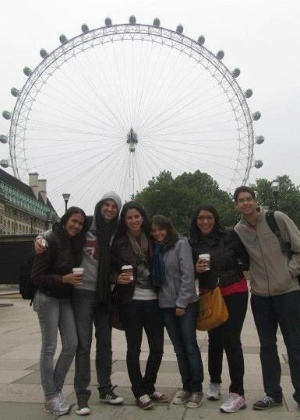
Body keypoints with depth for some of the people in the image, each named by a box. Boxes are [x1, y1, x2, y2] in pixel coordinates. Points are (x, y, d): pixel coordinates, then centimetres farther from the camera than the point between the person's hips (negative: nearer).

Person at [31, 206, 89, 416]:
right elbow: (36, 276, -17)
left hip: (66, 299, 7)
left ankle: (57, 390, 20)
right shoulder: (51, 241, -16)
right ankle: (50, 398, 11)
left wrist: (73, 280, -3)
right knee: (49, 347, 0)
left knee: (71, 345, 5)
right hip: (48, 299, -7)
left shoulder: (75, 243, 4)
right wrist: (64, 279, -24)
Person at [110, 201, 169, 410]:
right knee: (134, 348, 5)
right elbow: (110, 269, 1)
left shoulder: (152, 239, 8)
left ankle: (149, 387, 27)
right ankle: (140, 392, 19)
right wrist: (118, 278, -20)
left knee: (157, 347, 7)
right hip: (131, 302, -3)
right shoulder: (118, 242, -1)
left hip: (153, 301, 3)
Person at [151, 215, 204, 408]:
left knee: (190, 345, -2)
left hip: (186, 303, -5)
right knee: (179, 348, 11)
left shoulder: (181, 243, -8)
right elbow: (156, 276, 10)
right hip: (166, 304, 5)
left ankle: (197, 389, 8)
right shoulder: (155, 248, 9)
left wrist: (181, 302, -15)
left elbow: (188, 275, -13)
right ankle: (186, 387, 21)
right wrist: (172, 303, 2)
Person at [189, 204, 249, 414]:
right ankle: (215, 382, 34)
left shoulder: (230, 235, -10)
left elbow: (247, 257, -7)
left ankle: (237, 393, 3)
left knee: (231, 340, -6)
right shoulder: (192, 243, -3)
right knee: (215, 339, 12)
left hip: (234, 293, -2)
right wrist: (196, 269, -16)